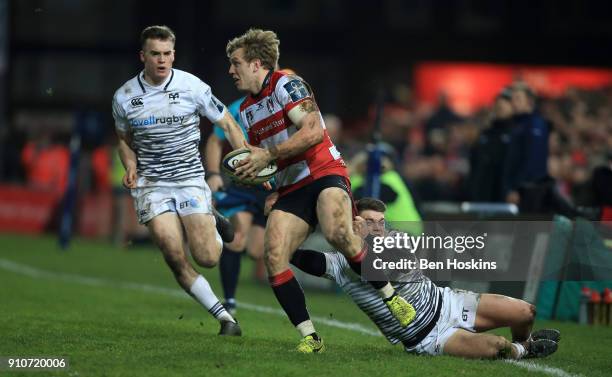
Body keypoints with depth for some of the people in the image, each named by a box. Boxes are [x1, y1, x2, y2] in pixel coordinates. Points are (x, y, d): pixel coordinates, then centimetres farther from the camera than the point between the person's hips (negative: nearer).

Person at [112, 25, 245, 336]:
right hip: (151, 185, 1)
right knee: (175, 259, -15)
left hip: (190, 179, -1)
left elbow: (228, 124, 2)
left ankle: (211, 224, 24)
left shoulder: (192, 86, -7)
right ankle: (225, 318, -4)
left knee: (206, 258, -13)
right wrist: (131, 168, -3)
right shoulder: (124, 97, 0)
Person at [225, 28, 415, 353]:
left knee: (338, 234, -35)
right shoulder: (247, 110, 20)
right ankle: (309, 337, -10)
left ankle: (391, 298, -17)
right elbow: (259, 158, 31)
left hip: (324, 174, -8)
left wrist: (269, 154, -18)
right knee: (273, 257, -15)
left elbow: (313, 131, -19)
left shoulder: (286, 84, -5)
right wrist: (251, 173, 8)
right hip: (290, 190, 8)